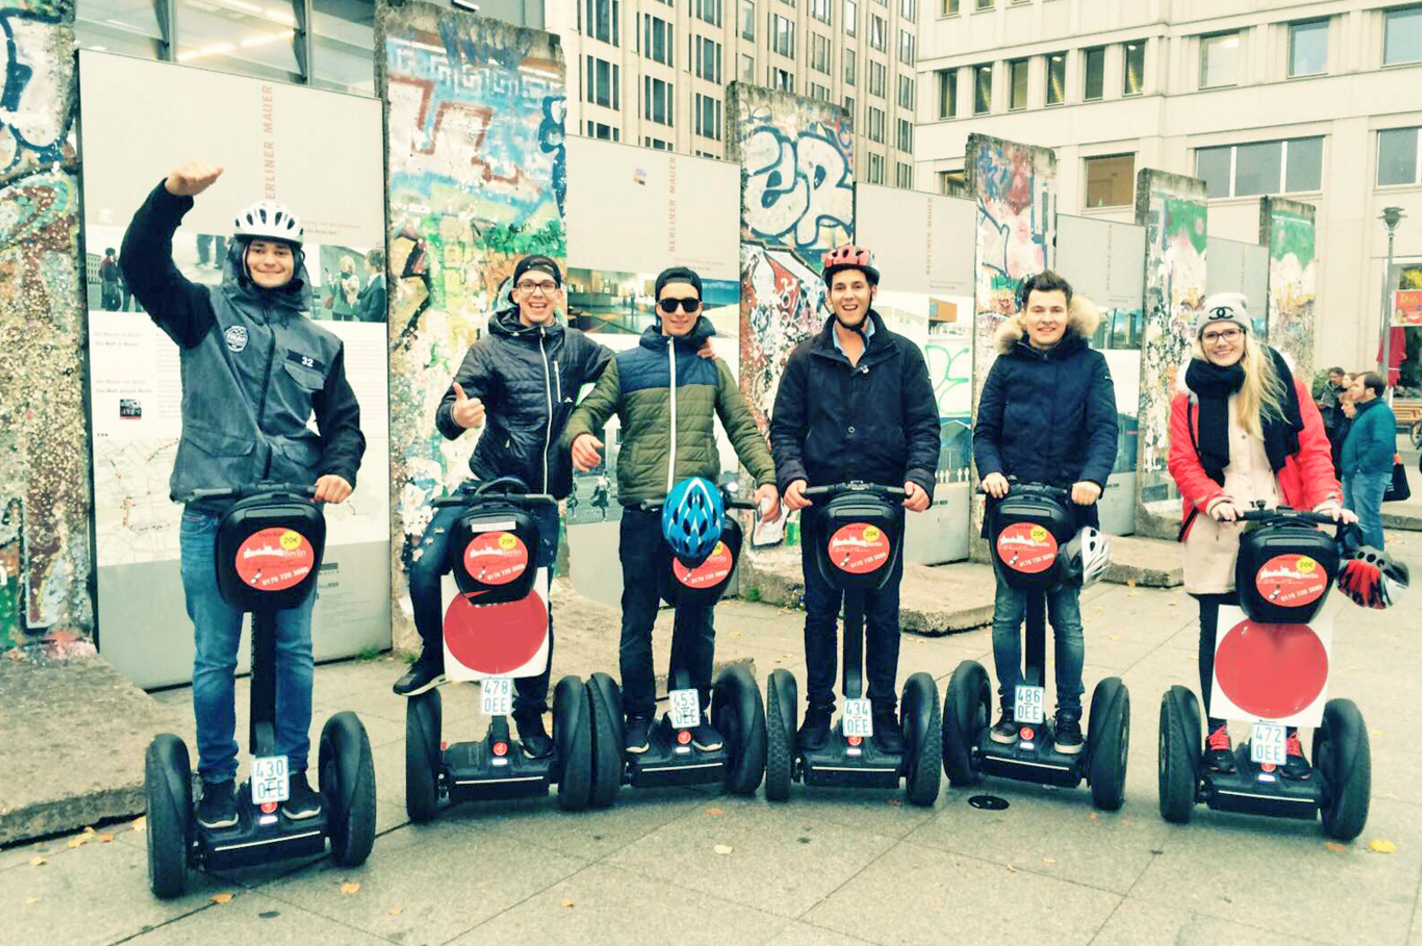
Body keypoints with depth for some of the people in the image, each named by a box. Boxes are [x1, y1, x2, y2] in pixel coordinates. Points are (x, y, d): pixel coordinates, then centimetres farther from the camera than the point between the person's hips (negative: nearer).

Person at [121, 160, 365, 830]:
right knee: (215, 657, 5)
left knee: (294, 652, 8)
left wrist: (339, 469, -4)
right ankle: (217, 780, 22)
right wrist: (174, 194, -22)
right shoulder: (207, 313, 7)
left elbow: (344, 421, 17)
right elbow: (142, 264, -8)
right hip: (213, 516, -2)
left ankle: (293, 773, 23)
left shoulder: (319, 343, 16)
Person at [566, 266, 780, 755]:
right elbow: (590, 409, 5)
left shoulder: (713, 368, 15)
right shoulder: (626, 364, 11)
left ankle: (695, 711, 21)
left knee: (698, 618, 8)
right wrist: (579, 434, -20)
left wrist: (765, 478, -3)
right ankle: (639, 714, 18)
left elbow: (743, 428, 12)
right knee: (637, 618, 4)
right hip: (642, 511, -1)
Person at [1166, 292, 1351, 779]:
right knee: (1216, 634, 6)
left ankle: (1287, 737, 12)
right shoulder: (1190, 396, 8)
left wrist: (1325, 500, -13)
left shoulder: (1283, 386, 7)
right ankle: (1216, 733, 16)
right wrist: (1213, 500, -15)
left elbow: (1312, 448, 2)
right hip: (1215, 536, 1)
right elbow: (1182, 460, 1)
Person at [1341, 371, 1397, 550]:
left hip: (1369, 477, -10)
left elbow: (1383, 445, -29)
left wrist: (1362, 466, -23)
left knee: (1367, 523, -5)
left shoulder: (1381, 412, -16)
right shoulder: (1363, 410, 16)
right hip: (1352, 475, 10)